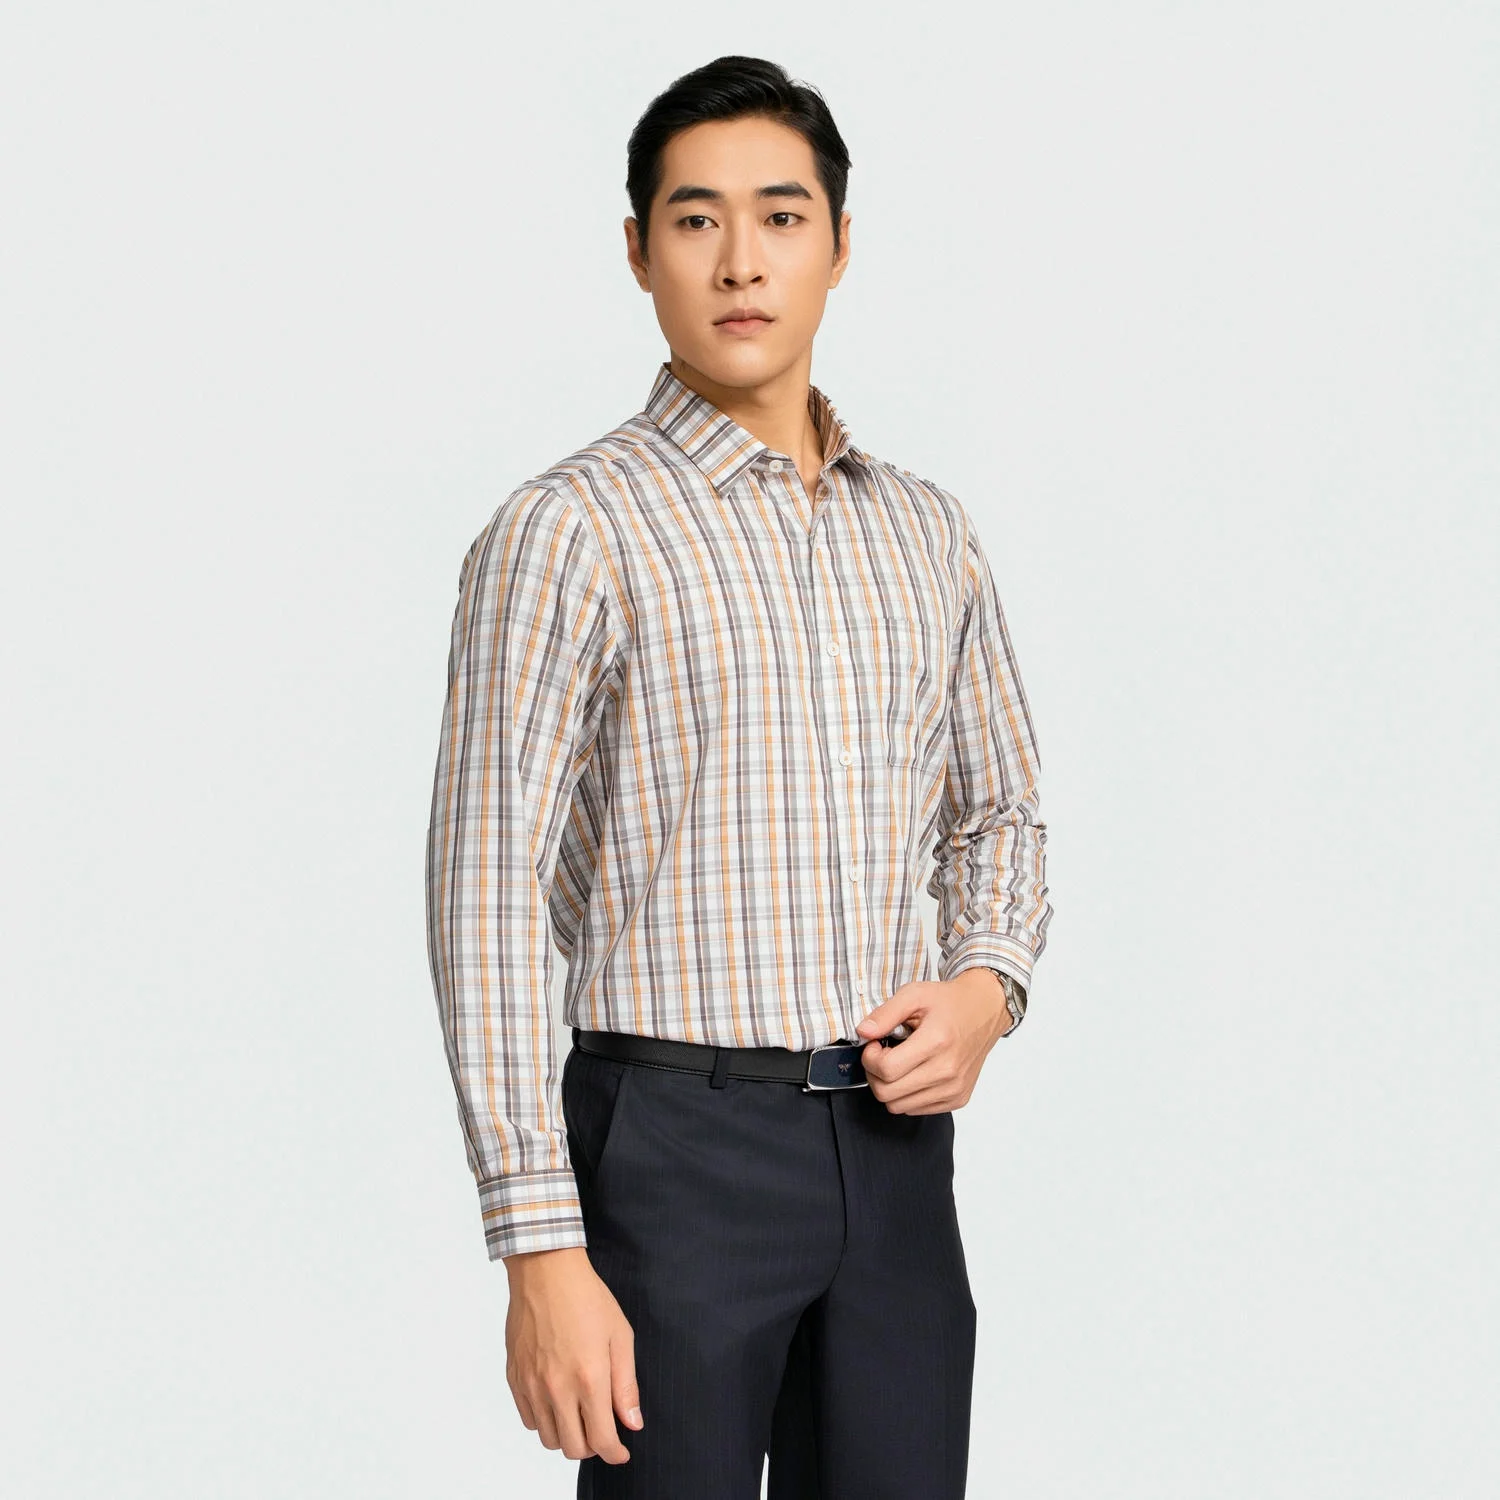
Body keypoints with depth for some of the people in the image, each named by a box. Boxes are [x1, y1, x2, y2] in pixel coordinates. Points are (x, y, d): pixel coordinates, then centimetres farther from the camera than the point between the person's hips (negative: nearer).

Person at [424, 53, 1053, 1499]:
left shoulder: (927, 531, 11)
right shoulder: (570, 530, -7)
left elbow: (998, 809, 23)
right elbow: (488, 896, -11)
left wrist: (987, 983, 0)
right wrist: (541, 1248, -16)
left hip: (892, 1143, 5)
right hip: (676, 1141, -5)